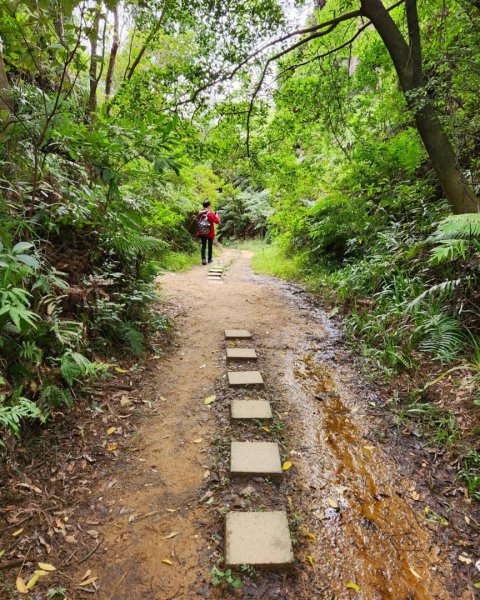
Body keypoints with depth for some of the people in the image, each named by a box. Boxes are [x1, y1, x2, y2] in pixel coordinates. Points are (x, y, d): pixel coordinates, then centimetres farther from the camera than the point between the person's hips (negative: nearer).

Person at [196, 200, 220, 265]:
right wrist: (216, 215, 5)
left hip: (202, 233, 3)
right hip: (210, 233, -3)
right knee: (210, 246, 13)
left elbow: (198, 221, 10)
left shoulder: (200, 213, -2)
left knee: (203, 246, 5)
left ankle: (203, 259, -11)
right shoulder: (211, 213, -15)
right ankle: (209, 259, 22)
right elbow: (217, 221, -11)